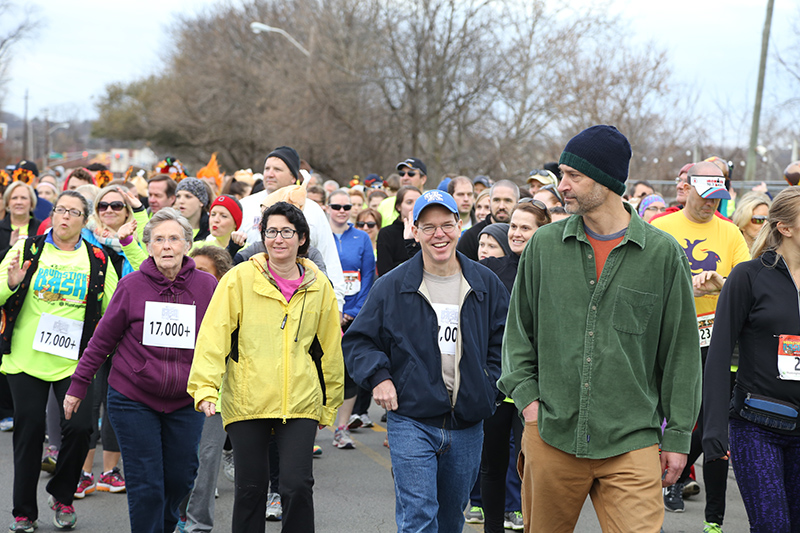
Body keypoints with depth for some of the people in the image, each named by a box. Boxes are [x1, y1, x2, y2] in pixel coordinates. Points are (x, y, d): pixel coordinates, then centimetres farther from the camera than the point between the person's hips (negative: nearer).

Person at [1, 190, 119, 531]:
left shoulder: (97, 260, 6)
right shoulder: (28, 249, 4)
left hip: (74, 360, 0)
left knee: (79, 427, -10)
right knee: (29, 432, 2)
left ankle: (61, 495, 16)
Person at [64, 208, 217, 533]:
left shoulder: (207, 286, -2)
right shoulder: (131, 286, -4)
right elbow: (103, 339, 4)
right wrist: (78, 385, 6)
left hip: (185, 402, 2)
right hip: (133, 399, -2)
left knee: (181, 478, 9)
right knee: (145, 486, -4)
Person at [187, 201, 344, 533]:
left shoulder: (318, 286, 6)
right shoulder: (240, 279, -1)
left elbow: (330, 349, 14)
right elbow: (214, 334, -7)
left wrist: (329, 404, 18)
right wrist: (206, 387, -18)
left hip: (301, 403, 1)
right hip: (246, 402, -1)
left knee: (298, 486, -8)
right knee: (250, 488, 6)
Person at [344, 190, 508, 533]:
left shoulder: (486, 284, 4)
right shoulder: (392, 287, -2)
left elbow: (504, 338, 12)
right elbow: (357, 340, 4)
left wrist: (489, 383, 0)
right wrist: (378, 376, -11)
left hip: (467, 427, 3)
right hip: (411, 422, -3)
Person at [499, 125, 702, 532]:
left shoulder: (663, 253, -1)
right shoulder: (544, 245, 5)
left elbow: (680, 349, 3)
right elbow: (519, 328, 14)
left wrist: (677, 435, 3)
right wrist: (525, 394, 1)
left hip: (631, 442, -2)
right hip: (550, 435, 2)